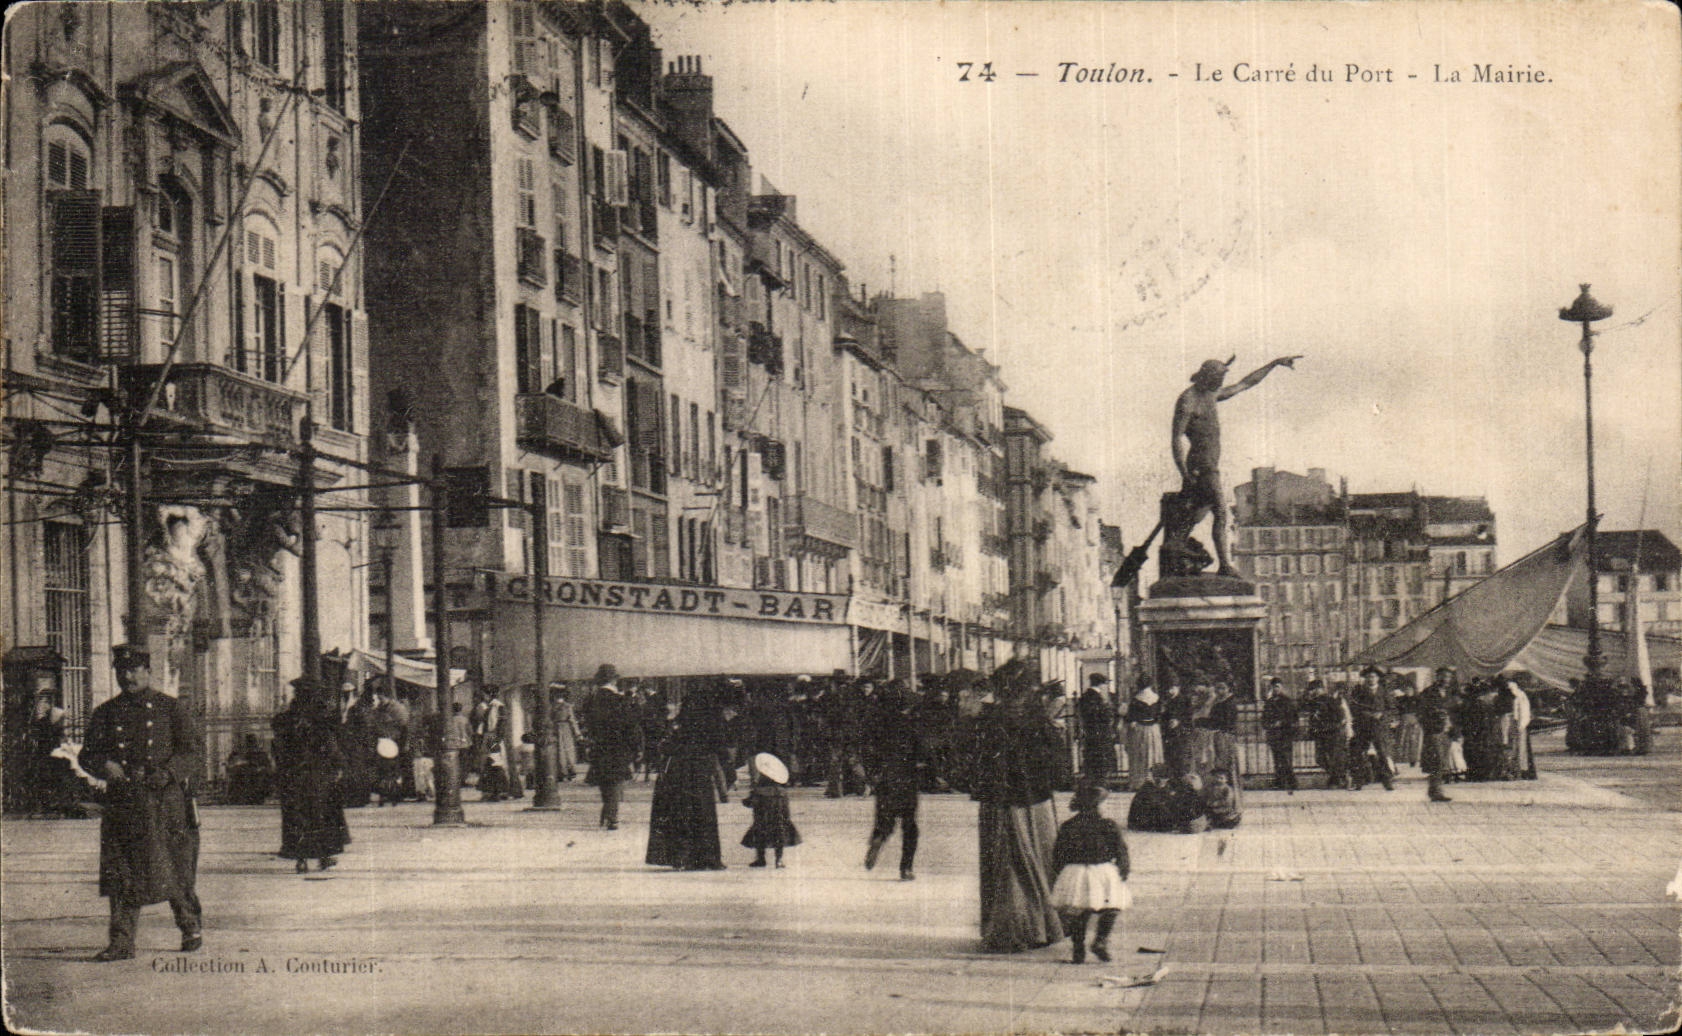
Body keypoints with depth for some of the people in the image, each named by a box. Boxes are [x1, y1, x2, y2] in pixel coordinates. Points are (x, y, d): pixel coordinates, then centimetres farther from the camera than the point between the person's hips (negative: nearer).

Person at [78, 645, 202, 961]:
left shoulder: (173, 708, 5)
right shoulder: (106, 713, 13)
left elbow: (191, 753, 0)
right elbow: (87, 754, 10)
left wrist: (165, 774, -19)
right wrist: (105, 766, -13)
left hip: (166, 801, -2)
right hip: (121, 802, 2)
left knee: (175, 871, 1)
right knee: (120, 872, -4)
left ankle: (192, 927, 23)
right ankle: (121, 942, -2)